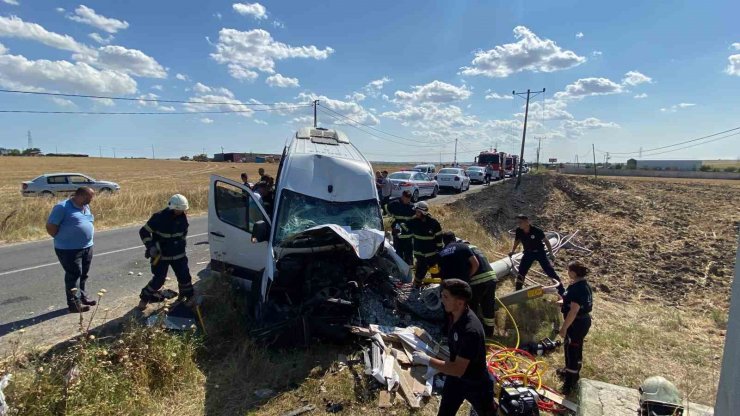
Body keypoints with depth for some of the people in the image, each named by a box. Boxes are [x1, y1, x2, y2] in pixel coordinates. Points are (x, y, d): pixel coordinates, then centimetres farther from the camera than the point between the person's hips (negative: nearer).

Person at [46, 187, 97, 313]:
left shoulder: (85, 206, 10)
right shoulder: (63, 207, -15)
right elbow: (50, 227, -14)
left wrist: (86, 240, 12)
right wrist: (63, 239, -5)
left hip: (87, 247, 8)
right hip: (69, 249, -8)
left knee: (83, 274, 16)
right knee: (74, 275, -3)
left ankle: (82, 297, 29)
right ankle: (74, 304, 4)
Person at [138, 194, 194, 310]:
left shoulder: (183, 217, -5)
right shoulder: (159, 218, -20)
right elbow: (144, 232, -13)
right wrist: (150, 246, -22)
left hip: (178, 254, 4)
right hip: (161, 255, -4)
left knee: (184, 276, 6)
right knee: (158, 280, 0)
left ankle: (189, 296, 28)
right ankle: (145, 298, 24)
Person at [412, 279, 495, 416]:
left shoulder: (470, 330, -39)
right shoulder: (456, 315, -12)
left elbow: (458, 369, -36)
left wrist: (427, 360, -32)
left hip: (476, 384, -7)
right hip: (455, 378, 7)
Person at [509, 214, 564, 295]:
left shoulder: (536, 230, -26)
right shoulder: (518, 231, -16)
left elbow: (546, 241, -11)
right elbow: (517, 241, 7)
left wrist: (551, 253, -9)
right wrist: (512, 251, 7)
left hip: (540, 252, -3)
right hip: (528, 253, 3)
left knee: (550, 271, -4)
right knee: (521, 271, 1)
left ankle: (562, 291, 7)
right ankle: (518, 291, 16)